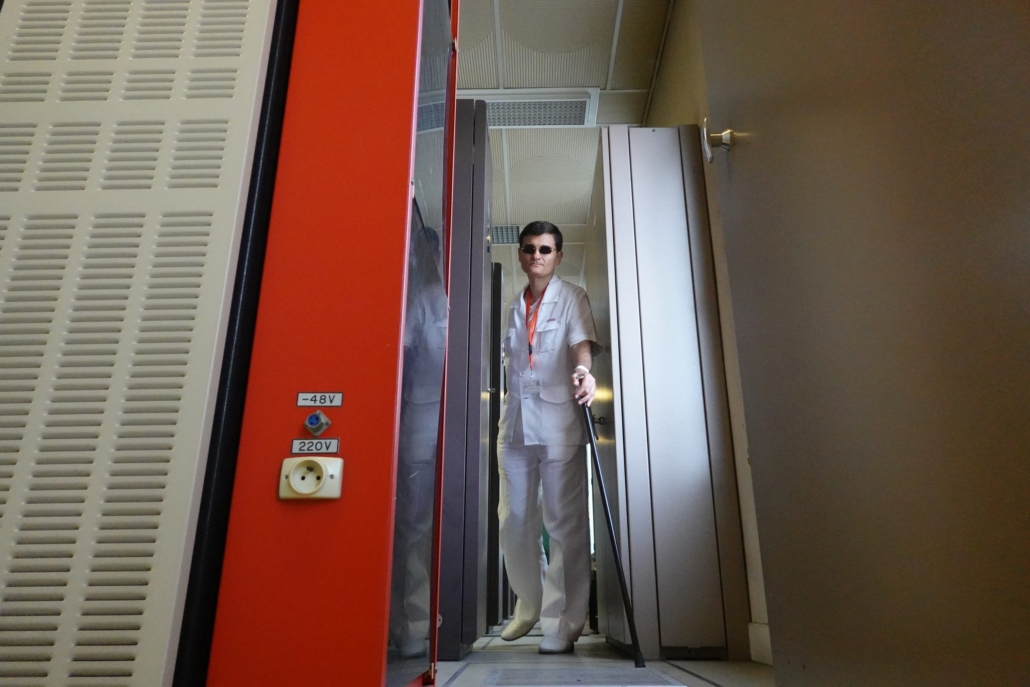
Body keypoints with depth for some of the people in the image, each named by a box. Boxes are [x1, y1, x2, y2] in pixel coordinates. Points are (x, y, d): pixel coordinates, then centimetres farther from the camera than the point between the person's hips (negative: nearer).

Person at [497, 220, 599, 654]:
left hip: (559, 420, -5)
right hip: (515, 421, 5)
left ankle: (563, 623, 6)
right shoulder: (514, 306, 20)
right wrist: (507, 412, 14)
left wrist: (583, 370, -34)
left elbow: (581, 340, -12)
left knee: (565, 522, -3)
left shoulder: (571, 297, 6)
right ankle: (529, 604, 29)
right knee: (514, 520, 9)